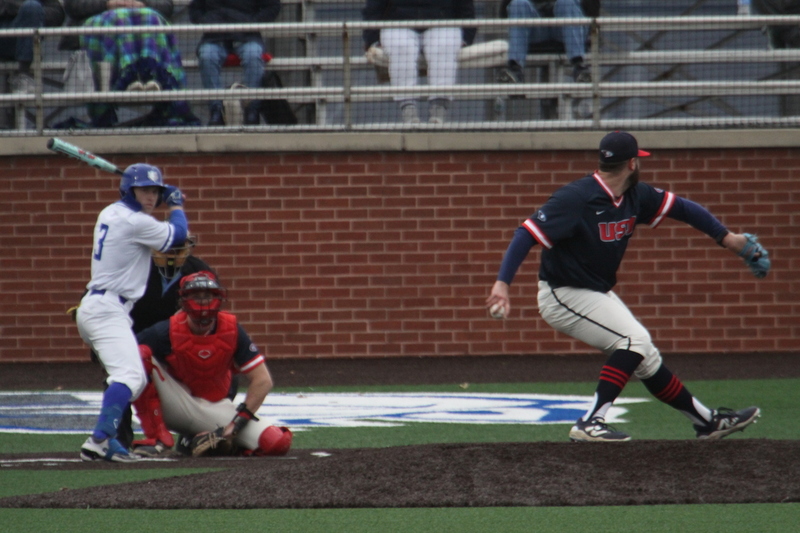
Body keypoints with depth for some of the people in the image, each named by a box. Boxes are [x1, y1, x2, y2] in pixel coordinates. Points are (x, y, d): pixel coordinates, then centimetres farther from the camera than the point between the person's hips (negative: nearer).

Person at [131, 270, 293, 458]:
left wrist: (236, 424, -17)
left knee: (278, 442, -23)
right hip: (177, 406, -1)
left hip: (216, 407, 1)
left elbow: (262, 381, -10)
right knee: (139, 355, -27)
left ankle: (218, 439, 3)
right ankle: (159, 439, -21)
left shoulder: (231, 330, -10)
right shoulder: (169, 331, -15)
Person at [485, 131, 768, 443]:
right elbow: (528, 234, -29)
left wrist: (726, 237, 8)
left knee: (645, 358, 16)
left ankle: (707, 421, 27)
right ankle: (590, 423, -28)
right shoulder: (576, 199, -24)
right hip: (564, 297, -9)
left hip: (598, 295, 9)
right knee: (635, 339, -23)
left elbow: (678, 207, 13)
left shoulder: (635, 196, 1)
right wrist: (502, 283, -39)